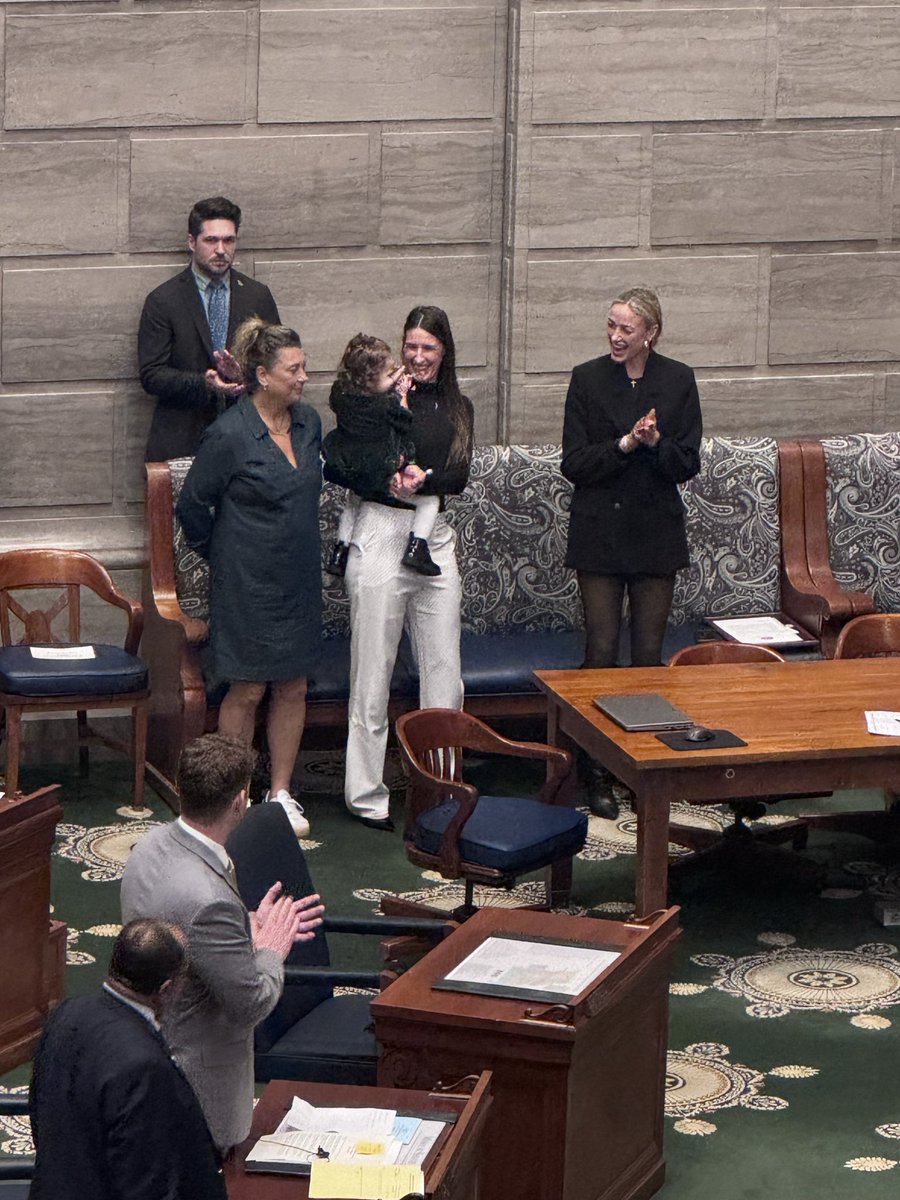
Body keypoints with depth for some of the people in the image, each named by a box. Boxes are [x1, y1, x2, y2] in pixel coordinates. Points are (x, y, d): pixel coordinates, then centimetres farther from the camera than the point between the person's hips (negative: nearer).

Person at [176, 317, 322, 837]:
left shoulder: (309, 422, 3)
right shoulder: (230, 435, -17)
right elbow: (193, 505, -6)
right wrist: (221, 554, 4)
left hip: (299, 579, 6)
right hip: (248, 582, -6)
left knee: (294, 687, 10)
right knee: (247, 692, 1)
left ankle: (281, 792, 22)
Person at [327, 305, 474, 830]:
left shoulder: (457, 408, 13)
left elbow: (460, 477, 0)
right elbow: (337, 466, -4)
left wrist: (421, 480, -18)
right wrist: (389, 480, -17)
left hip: (436, 540, 5)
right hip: (381, 535, -4)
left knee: (444, 672, 5)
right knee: (373, 674, 0)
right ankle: (367, 794, 8)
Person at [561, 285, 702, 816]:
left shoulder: (678, 381, 2)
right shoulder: (588, 379, -1)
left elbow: (688, 465, 1)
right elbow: (574, 464, -5)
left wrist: (656, 443, -18)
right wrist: (625, 444, -19)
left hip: (656, 533, 1)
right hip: (600, 533, -1)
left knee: (649, 653, 4)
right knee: (601, 651, -2)